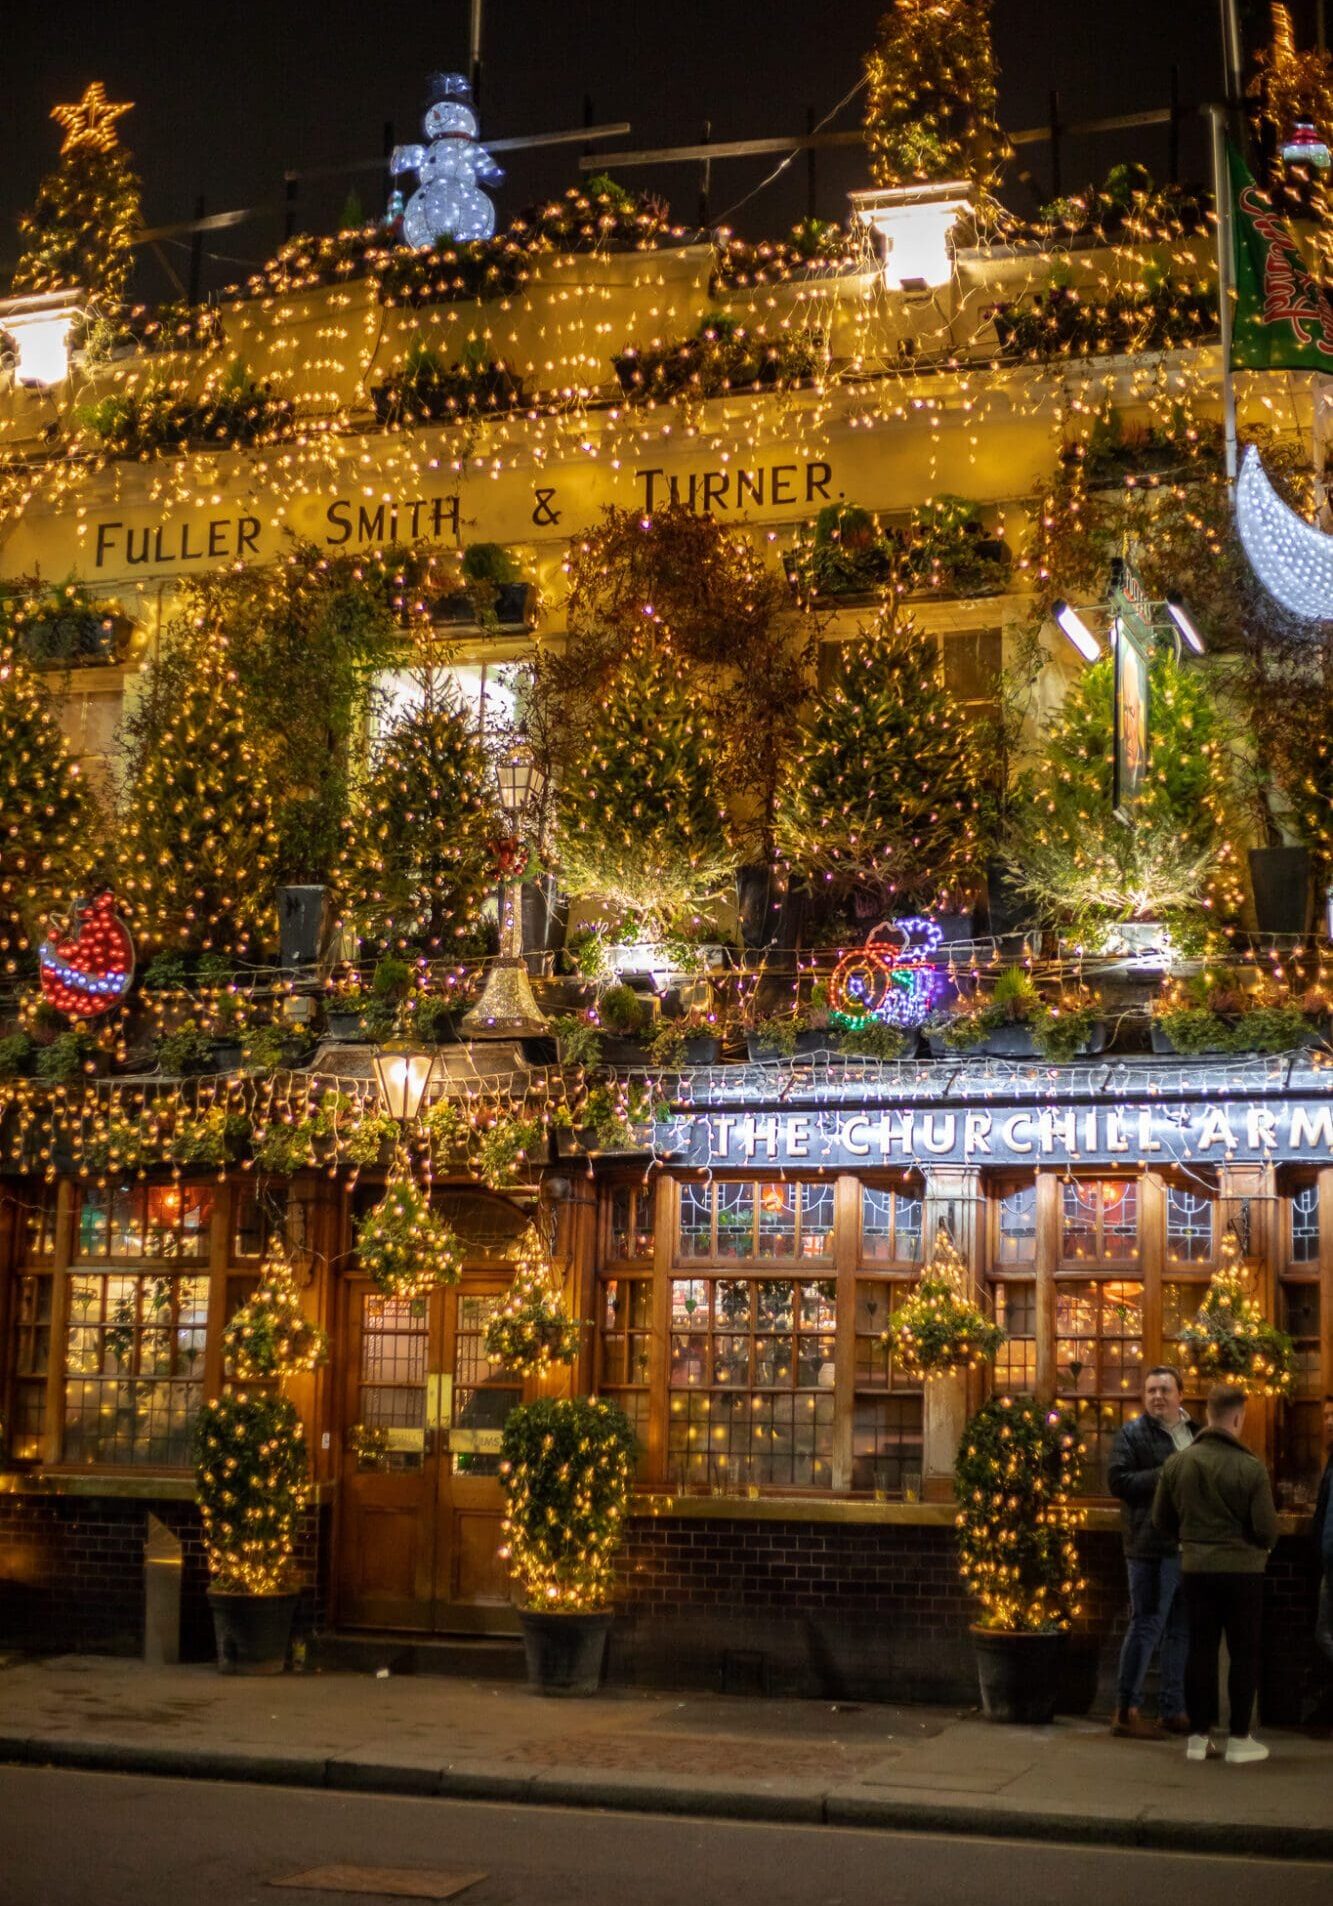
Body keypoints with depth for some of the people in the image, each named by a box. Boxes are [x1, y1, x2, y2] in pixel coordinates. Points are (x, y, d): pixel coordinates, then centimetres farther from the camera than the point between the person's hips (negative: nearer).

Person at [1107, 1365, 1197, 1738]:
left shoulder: (1194, 1433, 16)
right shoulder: (1133, 1434, -4)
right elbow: (1118, 1480, -14)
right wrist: (1163, 1477, -20)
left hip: (1190, 1547, 7)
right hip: (1152, 1546, -7)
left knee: (1181, 1631, 12)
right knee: (1146, 1626, -4)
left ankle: (1172, 1710, 21)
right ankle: (1126, 1711, 3)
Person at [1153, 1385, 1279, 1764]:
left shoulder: (1177, 1463, -2)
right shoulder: (1250, 1468, -16)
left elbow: (1161, 1521, 5)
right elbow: (1267, 1529, -12)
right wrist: (1259, 1546, 10)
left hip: (1196, 1567, 4)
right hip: (1242, 1569, -4)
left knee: (1201, 1650, 11)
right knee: (1244, 1652, 8)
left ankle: (1198, 1736, 15)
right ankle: (1239, 1738, 11)